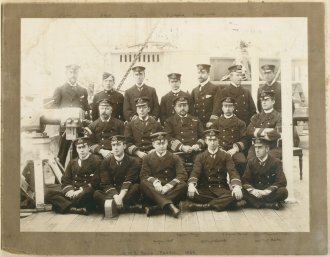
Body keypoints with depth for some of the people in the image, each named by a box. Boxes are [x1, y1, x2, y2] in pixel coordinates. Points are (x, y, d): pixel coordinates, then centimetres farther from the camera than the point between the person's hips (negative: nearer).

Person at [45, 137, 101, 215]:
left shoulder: (96, 161, 5)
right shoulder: (72, 162, 21)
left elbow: (95, 182, -5)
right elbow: (65, 180, 14)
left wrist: (81, 190, -17)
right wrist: (69, 190, -8)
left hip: (86, 192, -6)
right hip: (72, 192, 6)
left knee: (87, 193, -43)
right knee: (49, 194, -19)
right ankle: (78, 209, -32)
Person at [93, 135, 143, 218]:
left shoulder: (133, 162, 1)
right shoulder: (106, 163, 6)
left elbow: (128, 181, -12)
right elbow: (106, 183, -6)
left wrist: (121, 196, -28)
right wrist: (115, 196, -24)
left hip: (126, 193, -2)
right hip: (111, 194, 2)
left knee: (136, 187, -30)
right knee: (97, 194, -27)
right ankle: (131, 207, -35)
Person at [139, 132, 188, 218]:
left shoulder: (175, 158, 8)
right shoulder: (147, 158, 11)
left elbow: (182, 175, -5)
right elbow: (144, 175, -2)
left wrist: (168, 186, -19)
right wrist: (155, 182, -23)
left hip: (170, 190, 0)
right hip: (154, 191, 0)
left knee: (183, 185, -29)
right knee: (143, 184, -30)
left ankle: (156, 207, -36)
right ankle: (169, 205, -45)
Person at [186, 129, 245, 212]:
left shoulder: (226, 156, 7)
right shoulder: (200, 157, 7)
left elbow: (233, 172, -7)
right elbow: (195, 172, -8)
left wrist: (237, 186, -29)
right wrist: (191, 185, -32)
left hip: (222, 189, 0)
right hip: (205, 189, 0)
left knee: (235, 196, -32)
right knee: (192, 194, -31)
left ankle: (204, 206, -28)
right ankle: (223, 202, -21)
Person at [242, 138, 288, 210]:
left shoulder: (276, 162, -3)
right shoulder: (251, 162, 6)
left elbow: (282, 181, -14)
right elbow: (245, 180, -2)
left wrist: (266, 191, -27)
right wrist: (252, 190, -24)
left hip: (270, 192, -2)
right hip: (256, 192, 2)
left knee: (283, 191, -33)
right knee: (242, 191, -26)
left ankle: (255, 202, -25)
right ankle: (270, 204, -31)